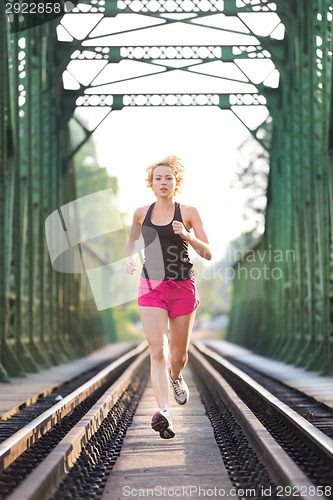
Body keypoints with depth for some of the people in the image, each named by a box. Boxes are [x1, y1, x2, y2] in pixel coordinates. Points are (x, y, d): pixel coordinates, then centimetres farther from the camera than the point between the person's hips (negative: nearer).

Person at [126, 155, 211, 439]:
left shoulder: (188, 212, -2)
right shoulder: (142, 213, 5)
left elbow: (207, 254, -3)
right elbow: (133, 237, 29)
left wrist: (187, 236, -18)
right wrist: (131, 257, 13)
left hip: (183, 287, -1)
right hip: (151, 287, 1)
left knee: (179, 354, 11)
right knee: (157, 350, -15)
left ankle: (176, 378, 47)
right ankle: (164, 412, -22)